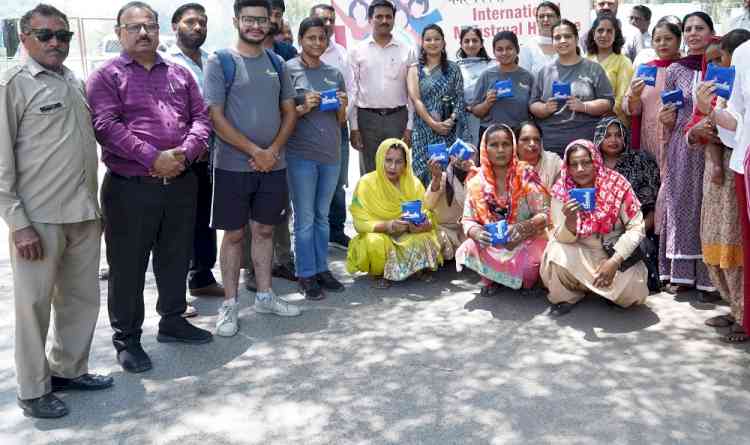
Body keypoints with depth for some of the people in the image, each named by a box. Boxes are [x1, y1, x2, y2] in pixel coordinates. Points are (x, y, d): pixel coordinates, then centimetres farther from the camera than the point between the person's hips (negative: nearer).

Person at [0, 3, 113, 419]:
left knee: (82, 298, 16)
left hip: (84, 213, 6)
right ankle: (33, 389, 21)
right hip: (39, 217, -6)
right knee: (35, 305, 6)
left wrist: (96, 204, 13)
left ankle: (69, 369, 34)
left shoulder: (75, 82, 13)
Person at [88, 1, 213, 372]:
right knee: (128, 266, 4)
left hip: (181, 183, 5)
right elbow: (106, 127, -14)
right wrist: (154, 158, -20)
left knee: (176, 257, 15)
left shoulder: (180, 74, 13)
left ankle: (172, 320, 32)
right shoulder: (106, 76, -1)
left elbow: (200, 117, 7)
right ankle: (127, 338, 17)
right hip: (130, 187, -4)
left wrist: (185, 153, -12)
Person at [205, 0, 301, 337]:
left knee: (264, 230, 13)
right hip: (233, 166, -4)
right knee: (234, 234, 4)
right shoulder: (220, 62, -5)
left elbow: (289, 112, 9)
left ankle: (264, 296, 25)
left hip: (273, 164, 4)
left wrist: (273, 151, -7)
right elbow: (216, 117, -11)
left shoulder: (277, 63, 9)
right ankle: (230, 304, 13)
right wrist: (255, 152, -14)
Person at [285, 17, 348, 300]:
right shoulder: (288, 69, -3)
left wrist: (342, 106, -5)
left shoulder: (334, 74, 11)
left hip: (331, 154, 5)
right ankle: (306, 275, 10)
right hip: (301, 155, -5)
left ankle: (321, 269, 22)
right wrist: (303, 108, -18)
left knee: (322, 216, 12)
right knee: (305, 219, 1)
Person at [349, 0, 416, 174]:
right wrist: (354, 127, -3)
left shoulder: (407, 51, 4)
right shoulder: (357, 51, 3)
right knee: (369, 173, 7)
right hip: (367, 118, 0)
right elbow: (352, 92, 2)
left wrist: (409, 127, -2)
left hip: (398, 117, 0)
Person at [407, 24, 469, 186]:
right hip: (424, 128, 0)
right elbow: (416, 99, -3)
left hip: (449, 129, 1)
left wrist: (451, 120, -11)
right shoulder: (415, 69, 8)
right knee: (425, 171, -4)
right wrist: (433, 124, -13)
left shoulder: (453, 69, 10)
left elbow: (460, 99, 6)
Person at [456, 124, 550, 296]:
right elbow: (468, 220, 0)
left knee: (531, 262, -32)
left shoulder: (526, 175, -11)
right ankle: (491, 278, 9)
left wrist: (523, 227, -33)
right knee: (466, 252, -24)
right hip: (491, 243, 2)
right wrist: (476, 233, -24)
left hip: (526, 242, -2)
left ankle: (524, 280, 7)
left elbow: (544, 214, -13)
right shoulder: (477, 182, -3)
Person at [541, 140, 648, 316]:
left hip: (615, 252, 0)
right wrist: (570, 220, -35)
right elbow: (563, 239, -12)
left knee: (633, 291, -22)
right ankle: (567, 295, 0)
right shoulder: (561, 191, -11)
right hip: (580, 254, 0)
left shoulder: (617, 184, -14)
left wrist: (614, 261, -23)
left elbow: (636, 228, -13)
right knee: (557, 255, -30)